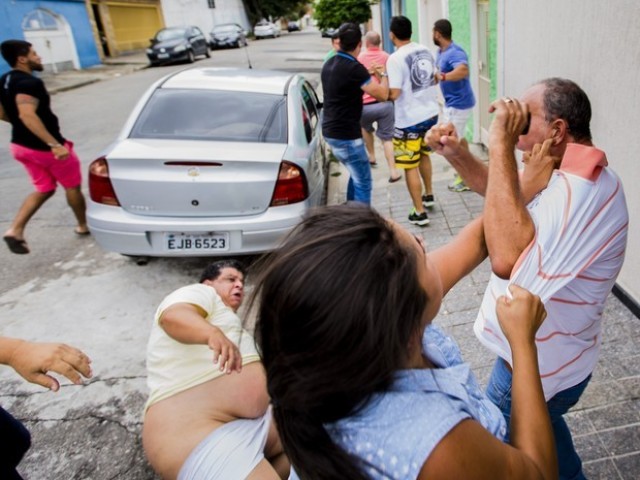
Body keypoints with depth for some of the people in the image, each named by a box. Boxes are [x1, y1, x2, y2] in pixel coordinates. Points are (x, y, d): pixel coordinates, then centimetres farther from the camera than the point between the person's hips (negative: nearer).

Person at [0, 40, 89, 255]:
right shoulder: (29, 82, -22)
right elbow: (27, 115, -36)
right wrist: (54, 144, -41)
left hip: (21, 145, 9)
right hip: (45, 147, -9)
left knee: (43, 190, 18)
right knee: (72, 186, 12)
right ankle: (83, 225, 29)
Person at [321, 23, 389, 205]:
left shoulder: (329, 64, 9)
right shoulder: (353, 67, -19)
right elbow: (382, 94, -17)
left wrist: (368, 73, 25)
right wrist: (383, 75, 1)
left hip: (331, 131, 10)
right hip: (346, 135, -10)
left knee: (355, 175, 22)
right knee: (363, 182, -1)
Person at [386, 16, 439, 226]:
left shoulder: (395, 59, -17)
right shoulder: (425, 51, 6)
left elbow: (393, 94, -21)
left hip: (410, 120, -8)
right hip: (431, 113, 8)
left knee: (410, 167, 2)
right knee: (423, 154, 28)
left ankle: (420, 213, 6)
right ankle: (428, 194, 43)